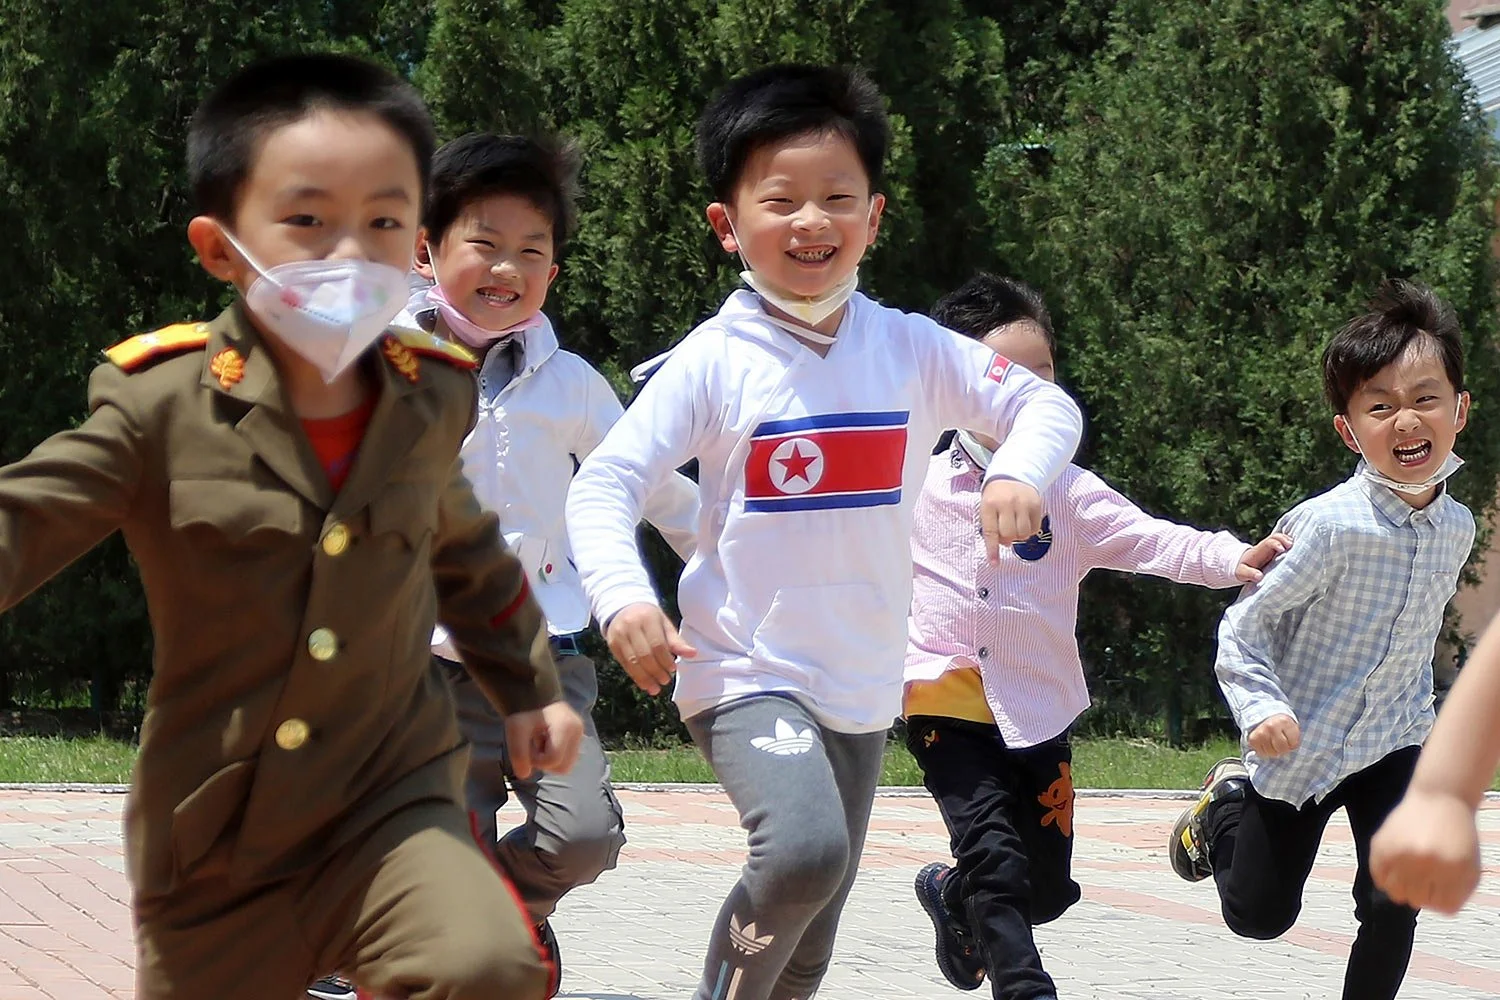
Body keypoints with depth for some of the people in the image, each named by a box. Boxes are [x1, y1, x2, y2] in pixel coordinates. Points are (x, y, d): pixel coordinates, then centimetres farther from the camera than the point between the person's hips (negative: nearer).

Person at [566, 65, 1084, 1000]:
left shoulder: (914, 351, 0)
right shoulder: (715, 362, -10)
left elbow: (1046, 403, 6)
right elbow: (604, 485, -11)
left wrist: (1021, 470, -16)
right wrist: (624, 597, -28)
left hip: (863, 691, 5)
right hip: (748, 672, -5)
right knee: (804, 851, -31)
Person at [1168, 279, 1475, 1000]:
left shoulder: (1455, 528, -6)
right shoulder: (1329, 525, -25)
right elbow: (1244, 627, -18)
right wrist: (1262, 709, -31)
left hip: (1393, 745, 3)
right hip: (1300, 750, -3)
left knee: (1395, 902, -13)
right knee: (1259, 915, 12)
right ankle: (1228, 801, 41)